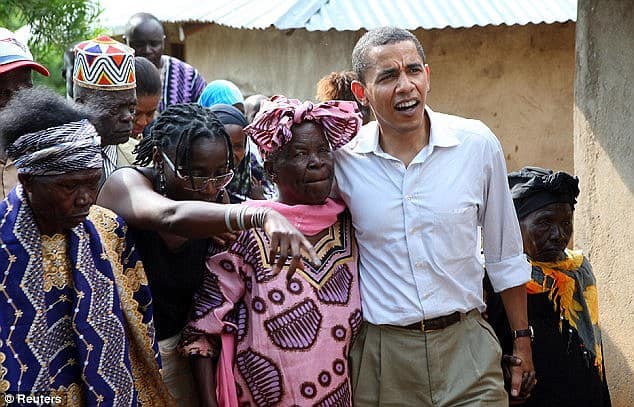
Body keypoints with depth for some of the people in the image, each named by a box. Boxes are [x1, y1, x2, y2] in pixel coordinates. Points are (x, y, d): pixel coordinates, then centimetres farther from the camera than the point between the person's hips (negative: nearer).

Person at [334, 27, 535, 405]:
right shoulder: (343, 159, -5)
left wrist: (522, 341, 10)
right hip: (380, 355, 0)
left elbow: (506, 255, 7)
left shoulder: (478, 144, -3)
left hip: (467, 347, 0)